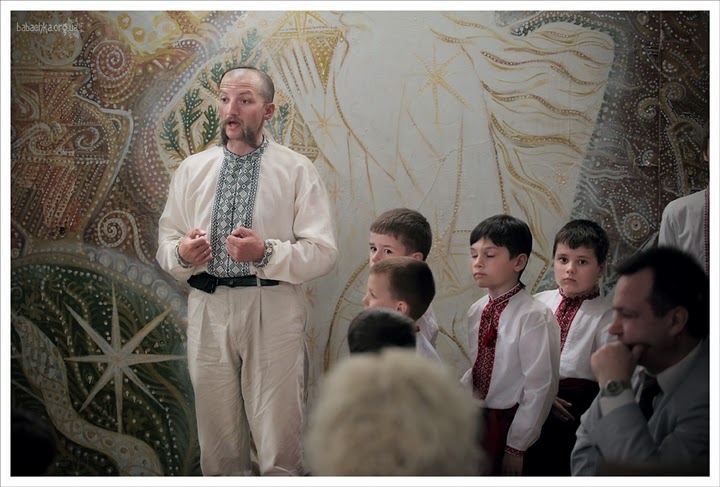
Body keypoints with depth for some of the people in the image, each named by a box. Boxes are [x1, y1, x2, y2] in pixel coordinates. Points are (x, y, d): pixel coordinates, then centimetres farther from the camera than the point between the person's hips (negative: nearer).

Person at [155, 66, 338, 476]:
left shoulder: (297, 170, 2)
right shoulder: (192, 170, 12)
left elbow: (323, 253, -4)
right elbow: (165, 245, 14)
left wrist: (266, 253, -18)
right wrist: (181, 253, -9)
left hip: (273, 313, -3)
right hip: (208, 310, 3)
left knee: (280, 448, -2)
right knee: (218, 446, 9)